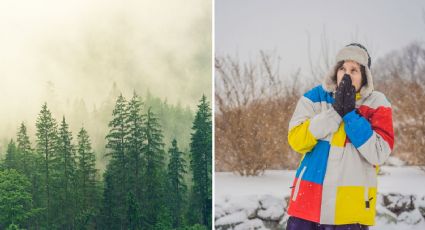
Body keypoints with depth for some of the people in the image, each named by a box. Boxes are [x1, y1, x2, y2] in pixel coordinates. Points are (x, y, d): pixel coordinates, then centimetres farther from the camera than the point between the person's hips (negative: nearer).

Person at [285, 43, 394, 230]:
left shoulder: (376, 104, 0)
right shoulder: (315, 97, 3)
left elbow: (379, 154, -11)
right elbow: (297, 140, -8)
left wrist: (350, 113, -13)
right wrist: (335, 110, -13)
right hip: (309, 201, 1)